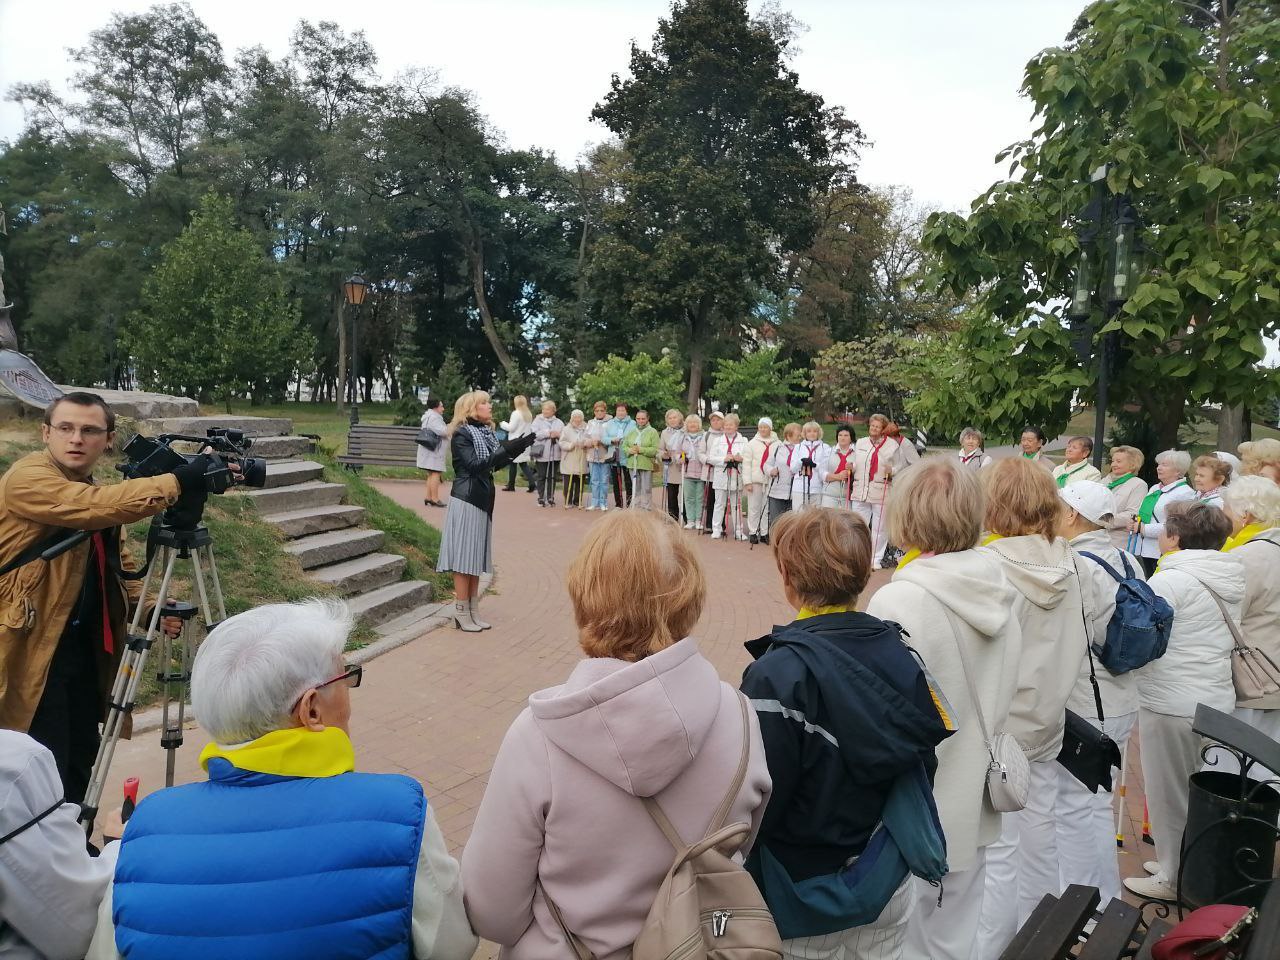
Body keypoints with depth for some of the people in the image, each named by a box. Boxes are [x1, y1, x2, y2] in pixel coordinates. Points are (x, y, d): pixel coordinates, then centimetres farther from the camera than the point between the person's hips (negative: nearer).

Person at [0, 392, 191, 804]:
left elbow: (119, 566, 15)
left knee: (81, 759, 16)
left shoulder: (98, 493, 10)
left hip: (86, 645, 8)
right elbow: (95, 506, -34)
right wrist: (177, 482, -38)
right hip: (34, 648, -8)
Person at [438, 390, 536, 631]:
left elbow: (495, 465, 11)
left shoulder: (486, 432, 11)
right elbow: (474, 465, -21)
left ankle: (474, 611, 18)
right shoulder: (461, 435, -11)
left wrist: (518, 447, 0)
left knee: (477, 557, 11)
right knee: (464, 557, -3)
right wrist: (507, 450, -23)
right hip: (466, 501, -8)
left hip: (483, 500, 8)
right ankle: (461, 614, 4)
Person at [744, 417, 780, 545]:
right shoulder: (752, 443, 3)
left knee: (767, 508, 6)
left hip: (770, 480, 0)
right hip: (755, 480, 0)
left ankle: (764, 533, 14)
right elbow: (746, 463, 1)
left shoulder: (777, 444, 2)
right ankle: (753, 532, 13)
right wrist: (747, 481, -5)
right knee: (754, 507, 5)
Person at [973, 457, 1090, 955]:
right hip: (1046, 724, 7)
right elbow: (1079, 645, 9)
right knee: (1039, 836, 20)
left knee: (997, 850, 5)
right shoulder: (1066, 564, -2)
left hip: (996, 729, -6)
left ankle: (990, 948, 18)